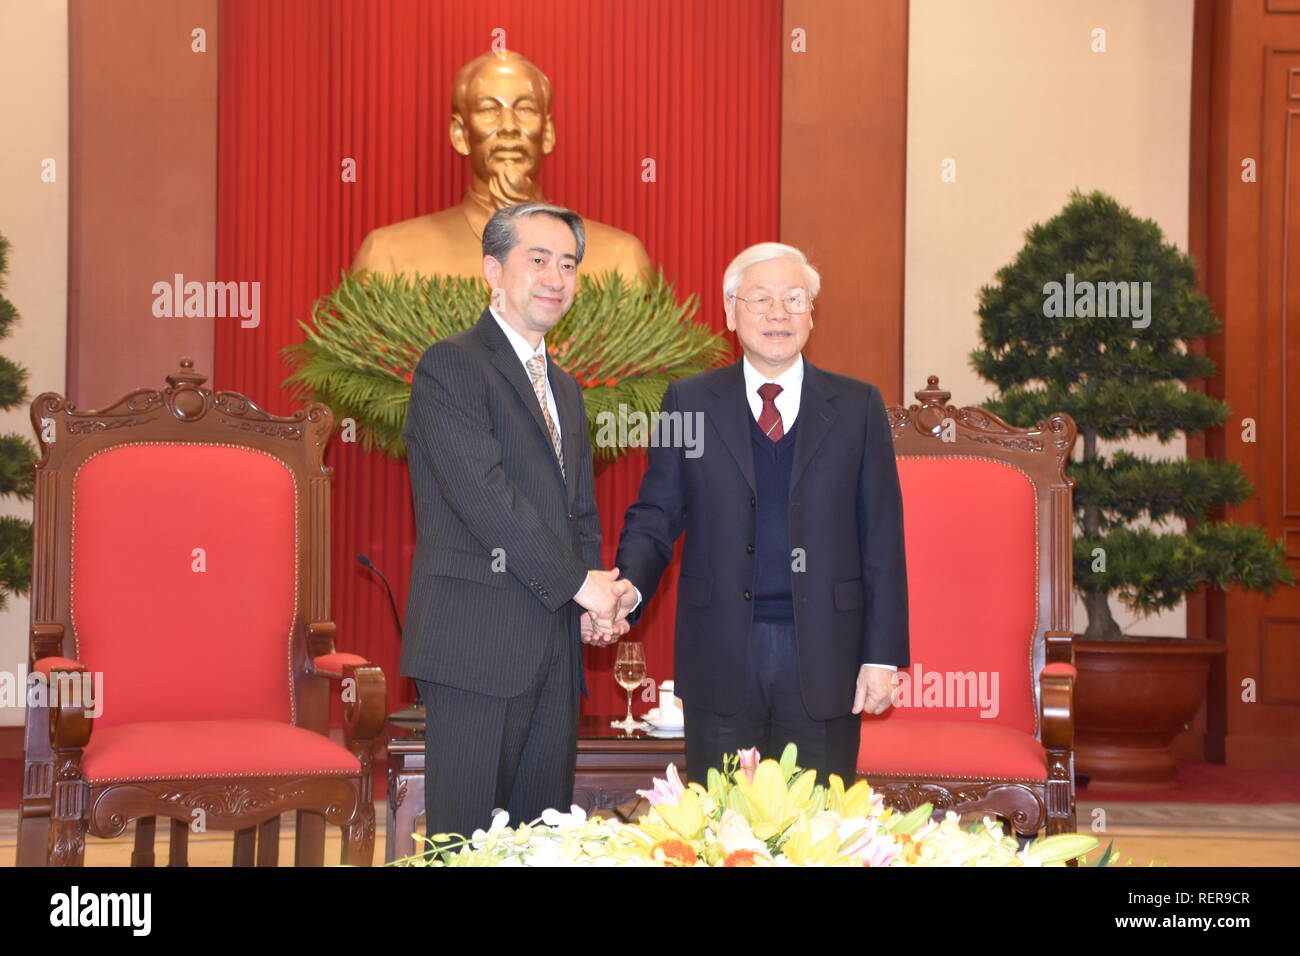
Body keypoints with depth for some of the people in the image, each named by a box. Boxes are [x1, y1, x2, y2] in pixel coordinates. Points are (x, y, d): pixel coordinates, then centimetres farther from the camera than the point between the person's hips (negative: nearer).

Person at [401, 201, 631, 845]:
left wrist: (595, 605, 3)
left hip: (555, 645, 8)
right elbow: (483, 496, -16)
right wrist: (579, 582, -12)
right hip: (476, 643, -8)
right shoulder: (450, 367, -6)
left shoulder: (564, 388, 21)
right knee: (469, 839, -3)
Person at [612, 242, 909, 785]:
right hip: (721, 655, 0)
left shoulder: (857, 407, 6)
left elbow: (883, 536, 4)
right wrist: (630, 588, -15)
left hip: (823, 659, 0)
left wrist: (882, 656, -1)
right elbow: (655, 517, 6)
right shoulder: (688, 403, 7)